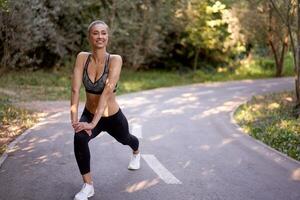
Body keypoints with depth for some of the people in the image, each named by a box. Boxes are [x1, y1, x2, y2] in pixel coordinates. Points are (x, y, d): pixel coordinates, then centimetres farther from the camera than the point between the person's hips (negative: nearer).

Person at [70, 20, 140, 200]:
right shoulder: (82, 57, -14)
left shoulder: (115, 60, -24)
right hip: (89, 114, 1)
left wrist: (93, 123, -38)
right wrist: (74, 118, -30)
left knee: (125, 139, 28)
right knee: (79, 138, -30)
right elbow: (75, 89, -19)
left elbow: (107, 92, -32)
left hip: (112, 116, -1)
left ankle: (136, 153, 67)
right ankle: (88, 185, -12)